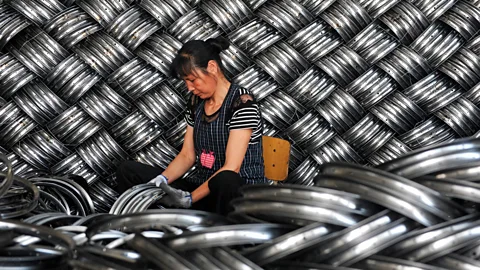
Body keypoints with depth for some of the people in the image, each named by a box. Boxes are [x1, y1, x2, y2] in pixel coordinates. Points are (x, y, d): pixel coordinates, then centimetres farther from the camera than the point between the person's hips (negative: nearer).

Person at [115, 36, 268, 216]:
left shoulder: (242, 102, -14)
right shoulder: (196, 102, 8)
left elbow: (231, 168, -20)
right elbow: (187, 155, 8)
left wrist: (190, 199, -25)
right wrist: (161, 181, -11)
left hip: (242, 193, -7)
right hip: (203, 187, 7)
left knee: (225, 181, -44)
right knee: (127, 171, -3)